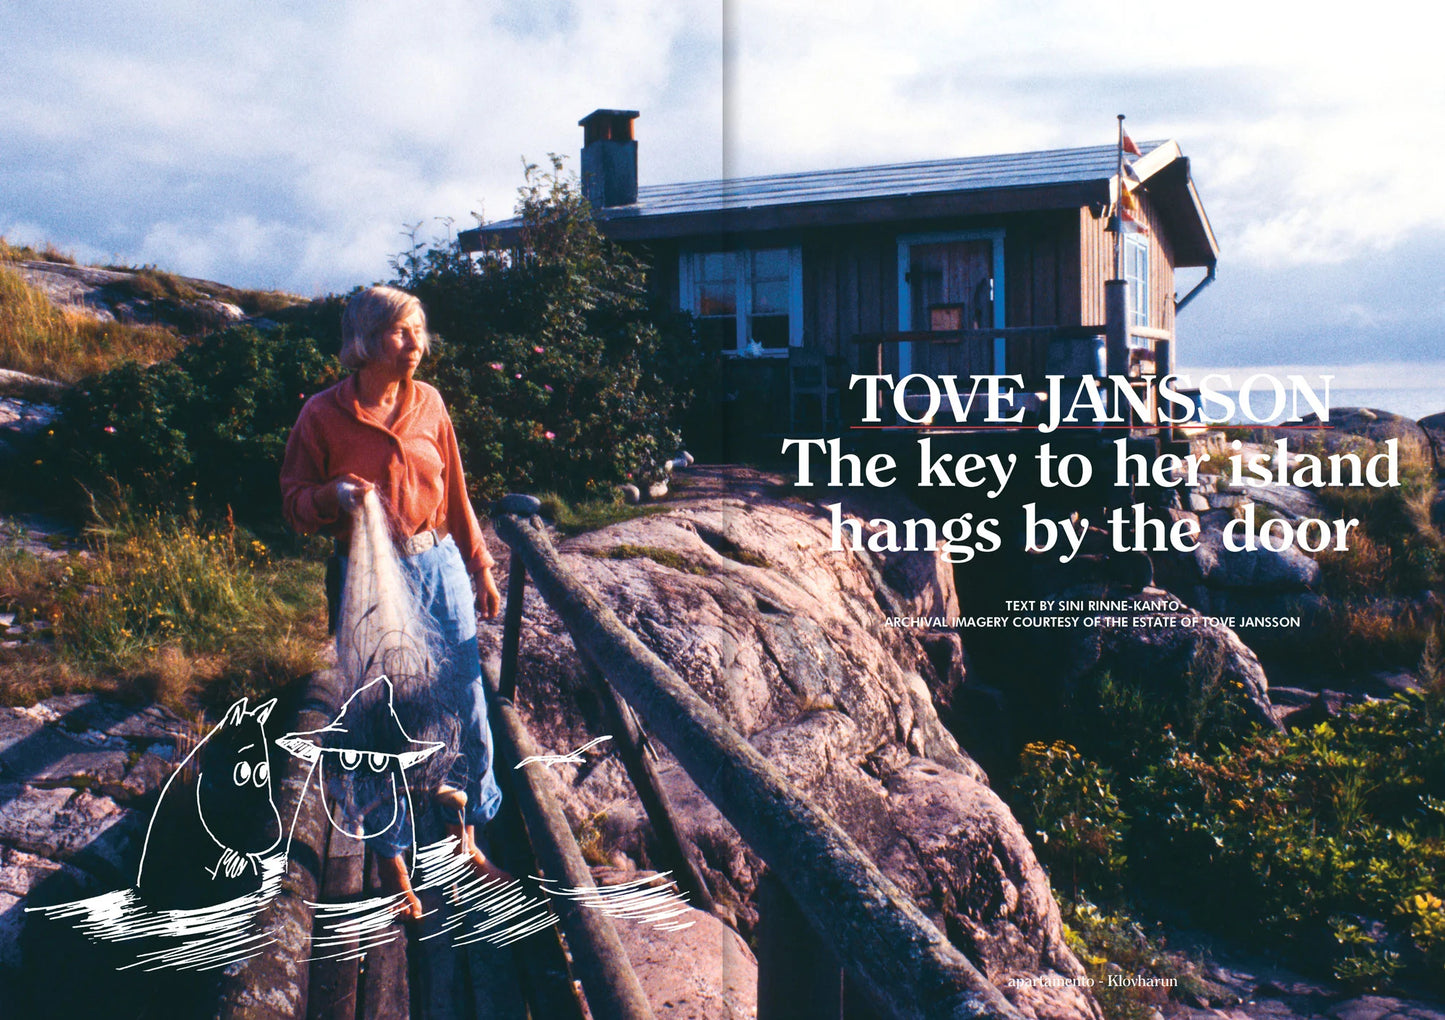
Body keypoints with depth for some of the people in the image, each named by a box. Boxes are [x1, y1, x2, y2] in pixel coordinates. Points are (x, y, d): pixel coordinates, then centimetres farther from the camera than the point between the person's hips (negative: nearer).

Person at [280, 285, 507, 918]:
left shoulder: (427, 403, 4)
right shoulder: (324, 414, -6)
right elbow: (294, 502, -1)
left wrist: (480, 567, 14)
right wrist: (335, 495, -22)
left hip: (440, 565, 4)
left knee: (469, 709, 6)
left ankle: (466, 839, 28)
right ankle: (392, 863, 22)